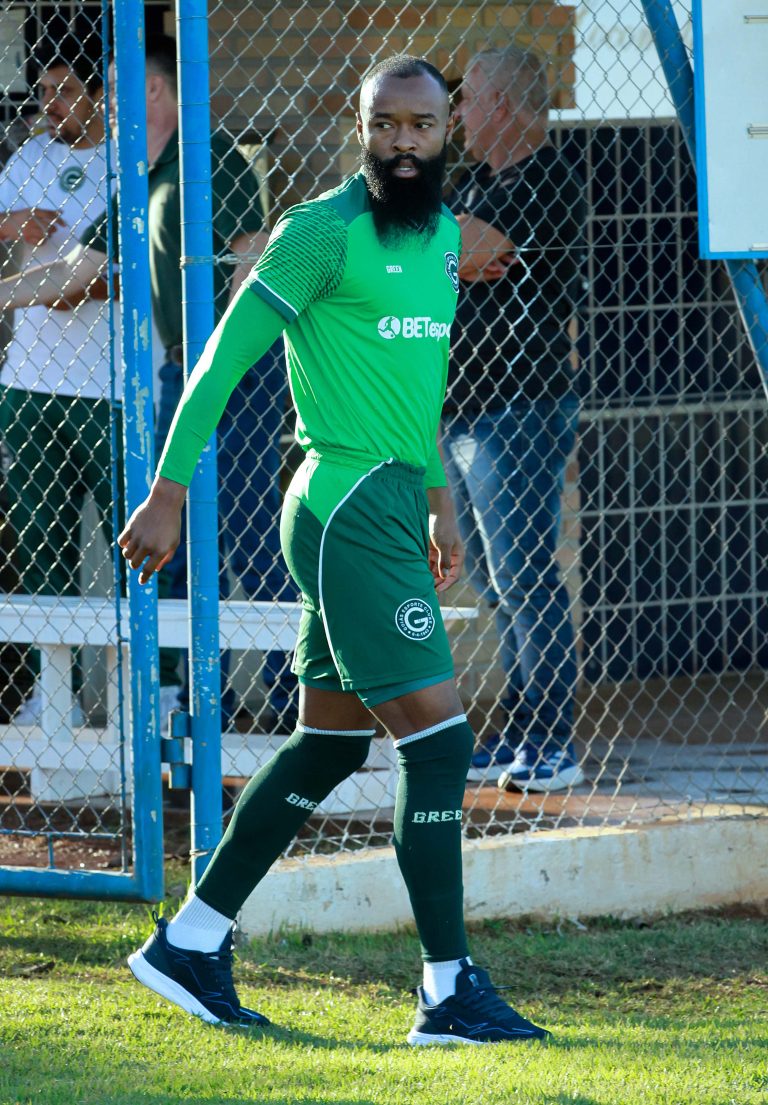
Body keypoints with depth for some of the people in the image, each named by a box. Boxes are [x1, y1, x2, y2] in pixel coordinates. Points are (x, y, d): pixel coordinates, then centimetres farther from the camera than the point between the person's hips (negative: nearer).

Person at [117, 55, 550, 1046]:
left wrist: (437, 501, 28)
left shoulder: (441, 232, 14)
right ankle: (449, 993, -9)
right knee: (438, 740, -12)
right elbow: (223, 360, -11)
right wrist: (167, 495, -13)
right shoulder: (323, 233, -12)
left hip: (391, 506, 9)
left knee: (328, 747, 14)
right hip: (347, 508, -9)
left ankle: (190, 944, 23)